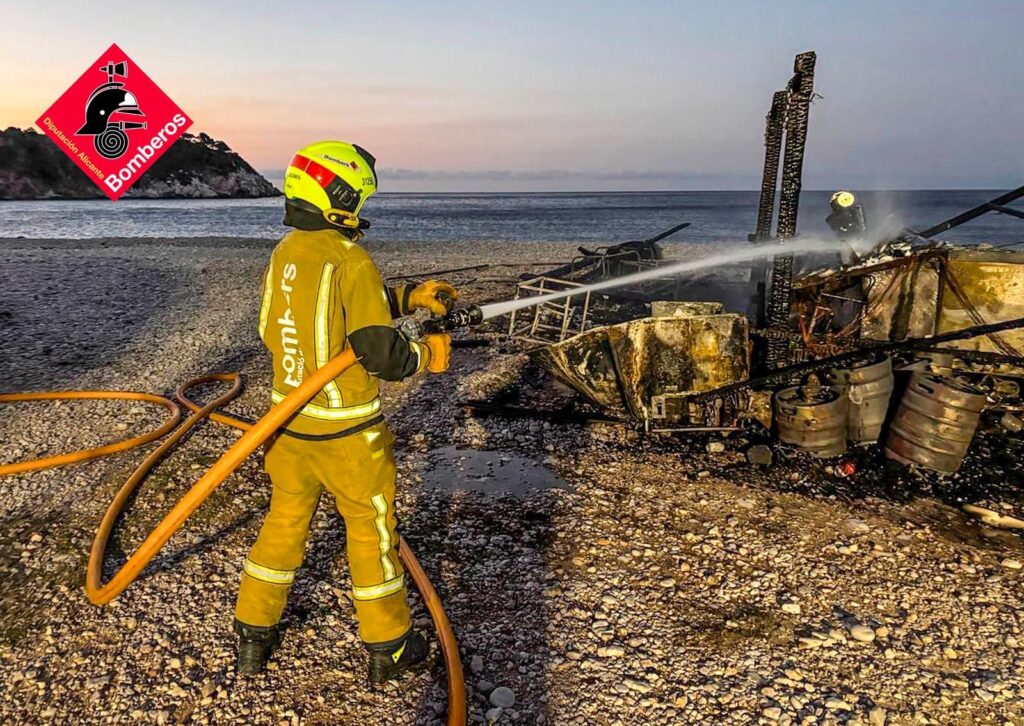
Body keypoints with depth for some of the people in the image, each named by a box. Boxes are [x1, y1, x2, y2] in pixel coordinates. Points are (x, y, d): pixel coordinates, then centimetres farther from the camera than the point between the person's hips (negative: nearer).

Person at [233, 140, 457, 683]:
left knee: (283, 523, 21)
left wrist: (408, 297, 15)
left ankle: (253, 637, 34)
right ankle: (388, 648, 26)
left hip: (288, 417, 7)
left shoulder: (283, 253, 3)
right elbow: (379, 352, -24)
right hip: (346, 431, -7)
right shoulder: (352, 261, -21)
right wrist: (426, 356, -5)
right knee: (371, 531, 10)